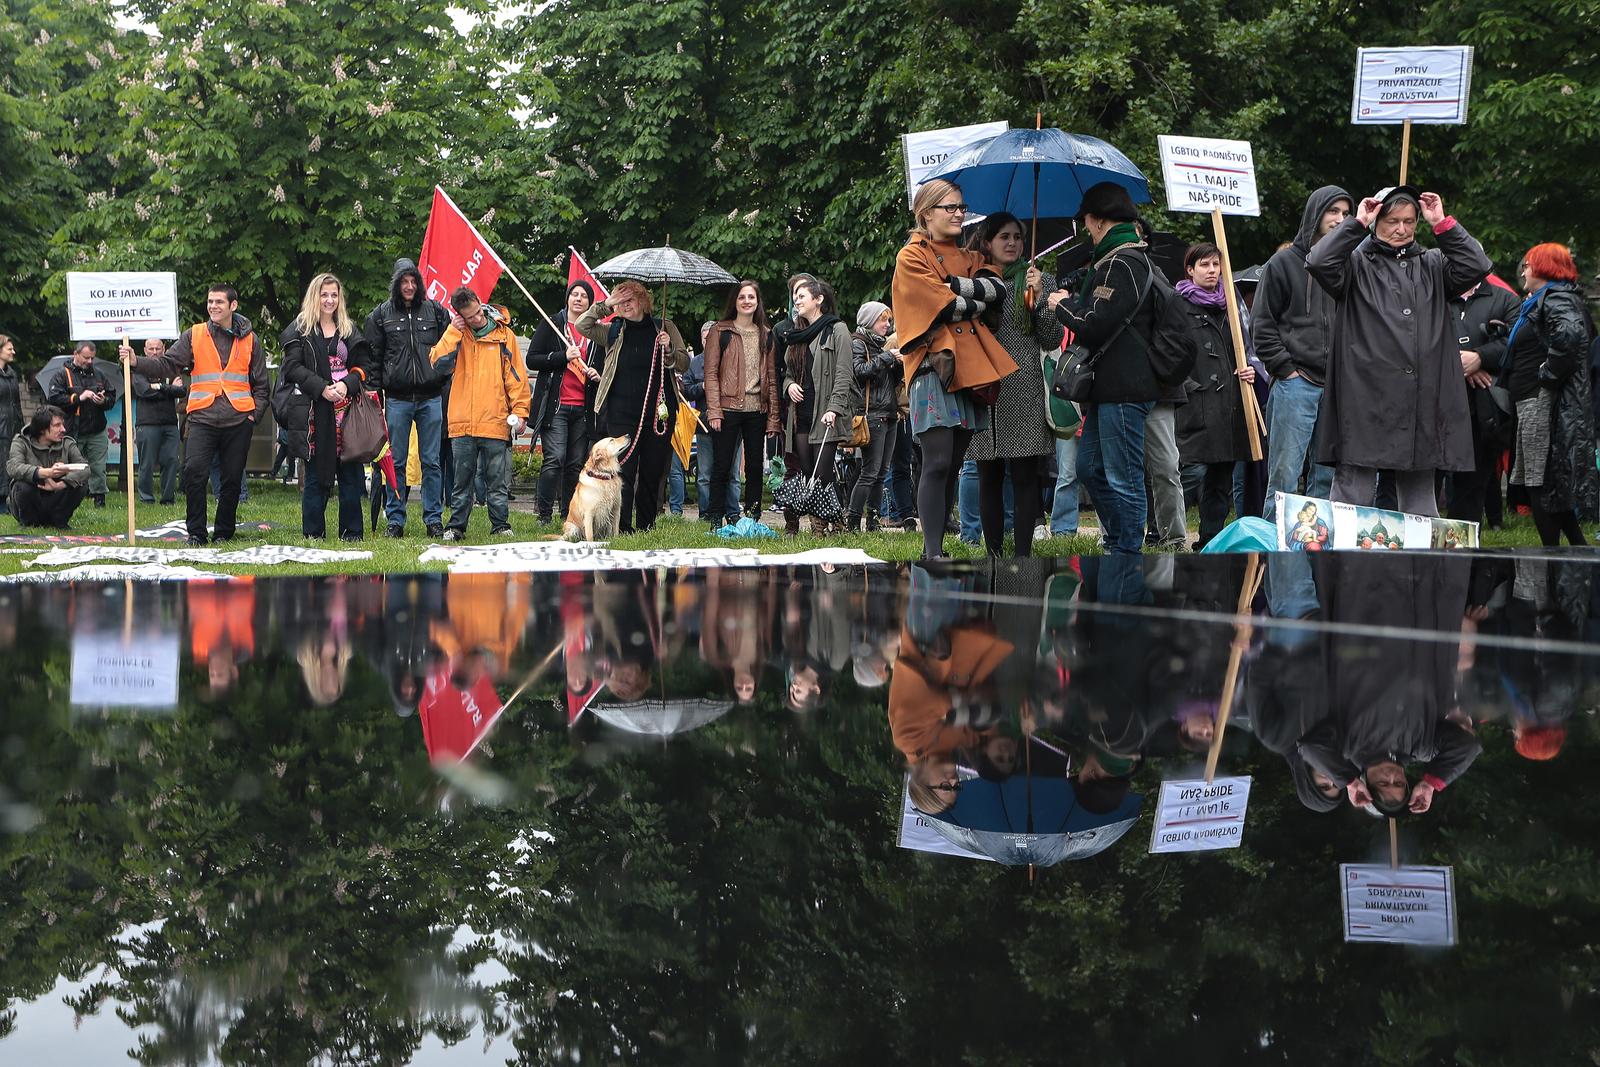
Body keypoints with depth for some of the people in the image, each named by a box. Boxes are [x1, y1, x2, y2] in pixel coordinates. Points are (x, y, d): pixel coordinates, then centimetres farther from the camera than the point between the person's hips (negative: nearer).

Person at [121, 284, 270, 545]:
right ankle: (196, 532, -6)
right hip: (203, 419, -1)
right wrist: (136, 363, -15)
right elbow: (167, 365, 0)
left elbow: (261, 384, 15)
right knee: (194, 472, -15)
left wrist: (254, 413, 2)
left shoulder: (249, 340, 10)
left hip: (238, 421, 1)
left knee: (232, 479, 5)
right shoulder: (195, 336, 7)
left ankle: (224, 532, 18)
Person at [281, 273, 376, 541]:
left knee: (351, 472, 1)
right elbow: (292, 367, -6)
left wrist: (348, 384, -8)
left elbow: (365, 366, 11)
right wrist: (322, 388, -16)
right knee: (315, 473, -2)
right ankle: (312, 533, 3)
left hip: (347, 407, 3)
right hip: (317, 411, -3)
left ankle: (351, 532, 7)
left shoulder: (349, 330, 16)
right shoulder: (300, 330, 4)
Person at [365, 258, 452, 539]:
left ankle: (434, 518, 9)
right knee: (396, 462, 3)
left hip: (431, 398, 0)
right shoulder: (381, 314, 6)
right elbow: (372, 357, 6)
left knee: (432, 462, 3)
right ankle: (394, 519, 9)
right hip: (397, 398, 0)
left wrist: (445, 384, 3)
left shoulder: (436, 311, 7)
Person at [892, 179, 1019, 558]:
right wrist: (977, 302, 5)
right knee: (938, 462, -14)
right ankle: (932, 552, -15)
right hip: (934, 366, -7)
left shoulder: (969, 258, 21)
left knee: (953, 466, 5)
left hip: (970, 367, 7)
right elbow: (946, 307, -10)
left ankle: (936, 548, 9)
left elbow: (998, 288, 2)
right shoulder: (912, 257, 1)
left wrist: (954, 284, -8)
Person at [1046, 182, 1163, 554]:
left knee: (1123, 478, -4)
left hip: (1123, 389, -11)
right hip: (1112, 384, 11)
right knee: (1090, 466, 17)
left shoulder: (1120, 264, -16)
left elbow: (1093, 327, -20)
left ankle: (1127, 551, 2)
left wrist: (1063, 305, -3)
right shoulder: (1136, 256, 17)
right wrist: (1074, 303, 16)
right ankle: (1120, 541, 25)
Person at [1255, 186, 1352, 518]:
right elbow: (1262, 325, 0)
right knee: (1284, 476, -6)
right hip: (1296, 384, -4)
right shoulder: (1284, 263, 2)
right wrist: (1285, 369, -7)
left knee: (1328, 477, 7)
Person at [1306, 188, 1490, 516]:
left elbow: (1476, 266, 3)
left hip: (1422, 402, 4)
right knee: (1353, 498, -3)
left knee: (1420, 502, 12)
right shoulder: (1357, 264, 6)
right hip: (1366, 400, -4)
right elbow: (1319, 262, -13)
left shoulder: (1431, 266, 17)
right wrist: (1357, 223, -5)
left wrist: (1443, 225, 2)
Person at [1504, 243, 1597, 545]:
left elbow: (1569, 333, -30)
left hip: (1545, 403, -10)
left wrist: (1549, 372, -22)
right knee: (1551, 485, 12)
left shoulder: (1556, 298, -10)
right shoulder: (1539, 302, 22)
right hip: (1534, 403, 10)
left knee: (1541, 485, -8)